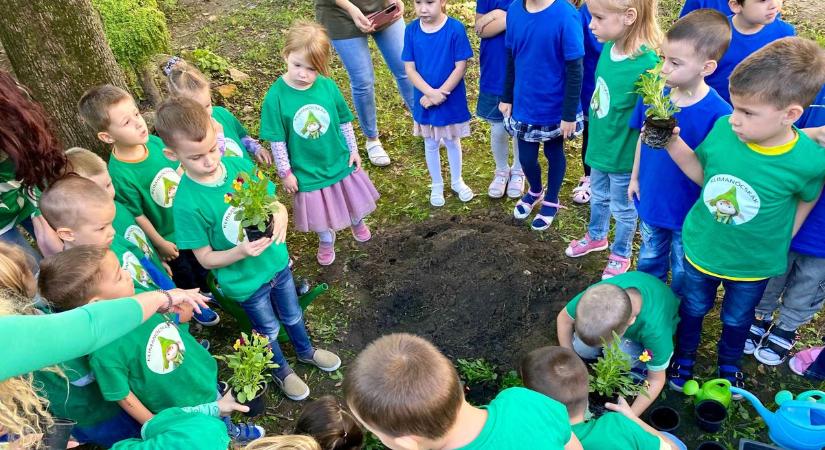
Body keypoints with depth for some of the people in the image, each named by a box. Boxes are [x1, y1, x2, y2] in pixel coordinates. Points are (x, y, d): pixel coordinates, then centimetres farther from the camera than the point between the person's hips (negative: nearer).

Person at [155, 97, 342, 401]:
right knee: (269, 329, 24)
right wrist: (241, 252, -36)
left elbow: (273, 202, -5)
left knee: (292, 315, 30)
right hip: (244, 280, -4)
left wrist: (280, 215, -28)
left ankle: (306, 351, 61)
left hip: (276, 261, 4)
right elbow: (206, 258, -19)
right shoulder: (187, 203, -29)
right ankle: (281, 370, 55)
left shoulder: (241, 166, -17)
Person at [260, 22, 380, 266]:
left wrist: (353, 150, 4)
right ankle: (326, 241, 50)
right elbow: (277, 140, -13)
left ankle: (357, 222, 59)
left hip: (340, 161, 2)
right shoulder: (276, 96, -22)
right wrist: (285, 172, -8)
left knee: (353, 199, 25)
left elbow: (344, 121, -1)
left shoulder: (328, 86, -16)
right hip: (307, 170, -2)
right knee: (319, 211, 19)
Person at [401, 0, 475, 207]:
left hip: (452, 101, -2)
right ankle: (437, 185, 38)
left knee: (452, 142, 19)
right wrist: (430, 93, -21)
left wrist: (440, 93, -20)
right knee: (431, 145, 18)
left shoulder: (455, 29, -17)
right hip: (425, 100, 2)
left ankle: (456, 181, 41)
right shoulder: (411, 30, -9)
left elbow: (460, 67, -15)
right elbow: (409, 68, -9)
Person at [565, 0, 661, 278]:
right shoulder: (609, 47, -10)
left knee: (623, 210, 19)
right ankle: (596, 237, 55)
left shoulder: (647, 65, -31)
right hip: (599, 147, 6)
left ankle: (621, 255, 44)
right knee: (599, 198, 29)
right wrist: (595, 139, 11)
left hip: (624, 156, -6)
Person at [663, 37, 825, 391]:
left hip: (753, 264, -1)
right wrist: (674, 143, -21)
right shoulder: (723, 128, -22)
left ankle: (729, 363, 57)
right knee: (693, 308, 25)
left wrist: (779, 243, 0)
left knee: (737, 319, 26)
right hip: (701, 249, 1)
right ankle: (684, 355, 53)